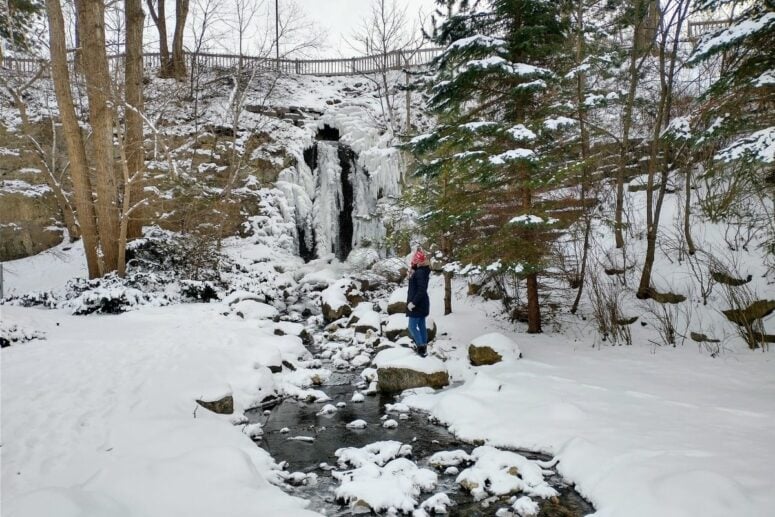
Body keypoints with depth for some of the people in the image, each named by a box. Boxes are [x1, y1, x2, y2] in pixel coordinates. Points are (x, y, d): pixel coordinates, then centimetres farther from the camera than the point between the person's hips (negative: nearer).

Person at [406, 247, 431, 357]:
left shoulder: (420, 272, -22)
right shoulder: (421, 271, 8)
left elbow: (422, 290, -27)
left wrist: (413, 302, -25)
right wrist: (411, 274, 0)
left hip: (417, 304, -10)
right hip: (421, 303, 10)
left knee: (412, 326, -4)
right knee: (421, 325, 15)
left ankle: (421, 348, -3)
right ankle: (424, 348, 22)